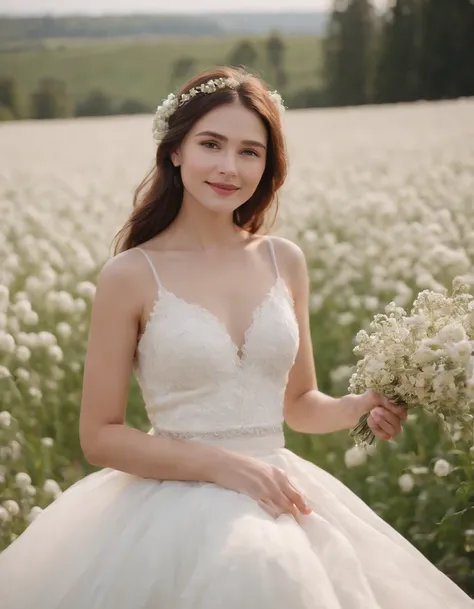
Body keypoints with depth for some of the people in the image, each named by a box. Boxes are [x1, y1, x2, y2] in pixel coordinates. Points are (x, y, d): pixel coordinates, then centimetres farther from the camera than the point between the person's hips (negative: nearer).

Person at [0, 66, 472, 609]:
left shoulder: (284, 261, 5)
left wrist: (359, 407, -5)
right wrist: (226, 466, -17)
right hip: (177, 515, -4)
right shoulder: (131, 274, -9)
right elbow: (100, 437, -7)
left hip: (279, 504, 4)